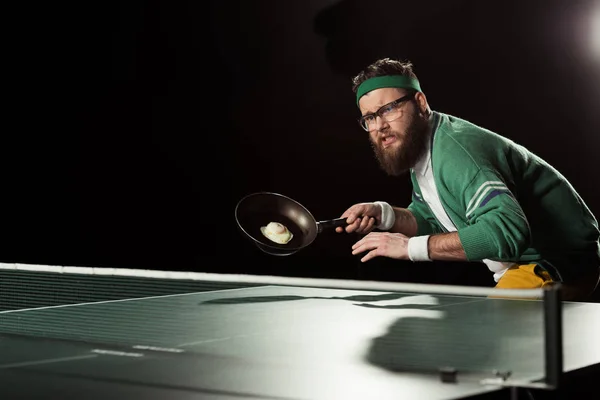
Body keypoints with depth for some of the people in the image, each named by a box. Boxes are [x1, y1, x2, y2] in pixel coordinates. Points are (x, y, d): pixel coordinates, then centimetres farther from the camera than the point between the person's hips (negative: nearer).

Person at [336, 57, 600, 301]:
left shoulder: (454, 149, -27)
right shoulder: (417, 147, 5)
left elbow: (507, 230, -40)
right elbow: (431, 220, 16)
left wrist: (410, 247, -34)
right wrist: (384, 215, -5)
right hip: (517, 267, 10)